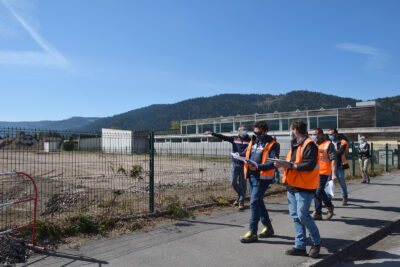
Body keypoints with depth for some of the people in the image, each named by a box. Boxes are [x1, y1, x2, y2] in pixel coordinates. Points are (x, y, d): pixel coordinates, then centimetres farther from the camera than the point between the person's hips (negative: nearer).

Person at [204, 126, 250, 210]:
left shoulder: (249, 140, -3)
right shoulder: (234, 139, 5)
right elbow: (223, 137, -3)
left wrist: (241, 154, -39)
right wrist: (212, 133, -13)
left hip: (244, 164, -3)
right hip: (235, 164, 3)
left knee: (242, 183, 1)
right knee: (233, 182, 4)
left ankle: (241, 201, 11)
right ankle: (240, 195, 31)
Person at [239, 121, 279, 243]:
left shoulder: (271, 145, -9)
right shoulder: (253, 142, 14)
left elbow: (274, 163, -19)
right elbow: (247, 154, 22)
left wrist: (258, 167, -30)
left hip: (262, 177, -8)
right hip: (251, 176, 8)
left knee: (254, 202, -9)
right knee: (258, 202, 15)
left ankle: (252, 233, -1)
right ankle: (268, 227, 31)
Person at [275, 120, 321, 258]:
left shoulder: (309, 145, -13)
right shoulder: (295, 145, 18)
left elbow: (309, 166, -22)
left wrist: (289, 165, -22)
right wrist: (283, 163, 0)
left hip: (304, 187, -9)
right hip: (292, 186, 9)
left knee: (303, 215, -7)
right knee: (295, 216, 9)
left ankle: (316, 243, 16)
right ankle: (300, 247, 18)